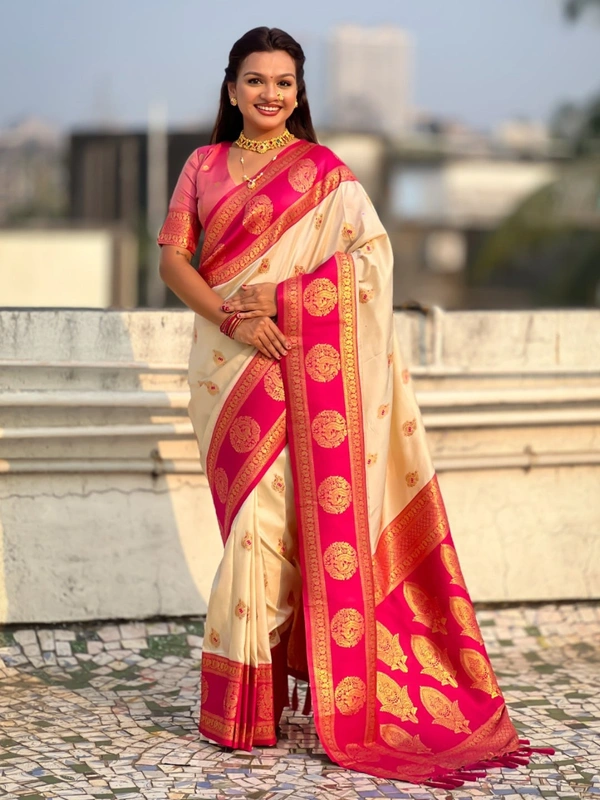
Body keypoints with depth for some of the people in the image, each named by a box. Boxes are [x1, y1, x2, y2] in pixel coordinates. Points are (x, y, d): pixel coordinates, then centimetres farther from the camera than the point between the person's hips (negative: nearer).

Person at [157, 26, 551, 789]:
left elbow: (373, 256, -6)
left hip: (302, 364, -3)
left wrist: (280, 299, -15)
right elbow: (172, 258, 5)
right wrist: (230, 318, -12)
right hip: (227, 361, 3)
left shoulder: (324, 170, 4)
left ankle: (248, 699, 0)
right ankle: (257, 686, 12)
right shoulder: (204, 166, 13)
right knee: (250, 516, 5)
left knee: (275, 515, -8)